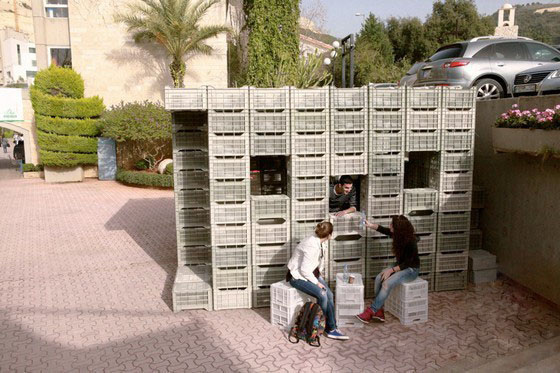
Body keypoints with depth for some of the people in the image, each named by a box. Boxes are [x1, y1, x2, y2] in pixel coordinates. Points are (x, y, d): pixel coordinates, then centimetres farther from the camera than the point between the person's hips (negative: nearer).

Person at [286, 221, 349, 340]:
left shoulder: (320, 241, -2)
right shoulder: (311, 246, -30)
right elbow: (304, 269, -26)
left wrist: (319, 273, 10)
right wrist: (316, 282, -18)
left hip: (312, 273, 8)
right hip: (298, 276, -8)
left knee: (330, 295, -10)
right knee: (322, 295, -23)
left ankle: (332, 328, -3)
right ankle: (329, 328, -6)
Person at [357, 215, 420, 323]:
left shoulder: (411, 242, -26)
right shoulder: (397, 235, -5)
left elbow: (407, 263, -22)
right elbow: (382, 229, 13)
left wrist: (391, 270, -25)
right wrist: (370, 225, 8)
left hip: (411, 269, -8)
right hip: (400, 266, 8)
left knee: (387, 283, -27)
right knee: (379, 278, -14)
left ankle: (371, 312, -19)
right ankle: (379, 311, -11)